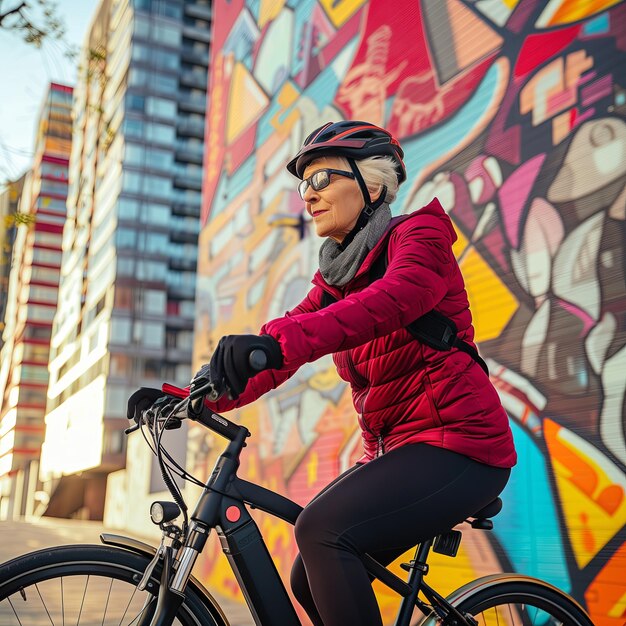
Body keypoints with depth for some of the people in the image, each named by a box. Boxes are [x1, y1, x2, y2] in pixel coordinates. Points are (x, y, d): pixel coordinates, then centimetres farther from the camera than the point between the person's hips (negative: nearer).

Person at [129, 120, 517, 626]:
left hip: (458, 441, -8)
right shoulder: (335, 277, 15)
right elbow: (279, 355, 3)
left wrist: (280, 340, -44)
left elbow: (391, 300, -30)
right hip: (397, 448, 8)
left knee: (321, 529, -26)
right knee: (311, 582, 5)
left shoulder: (420, 234, -6)